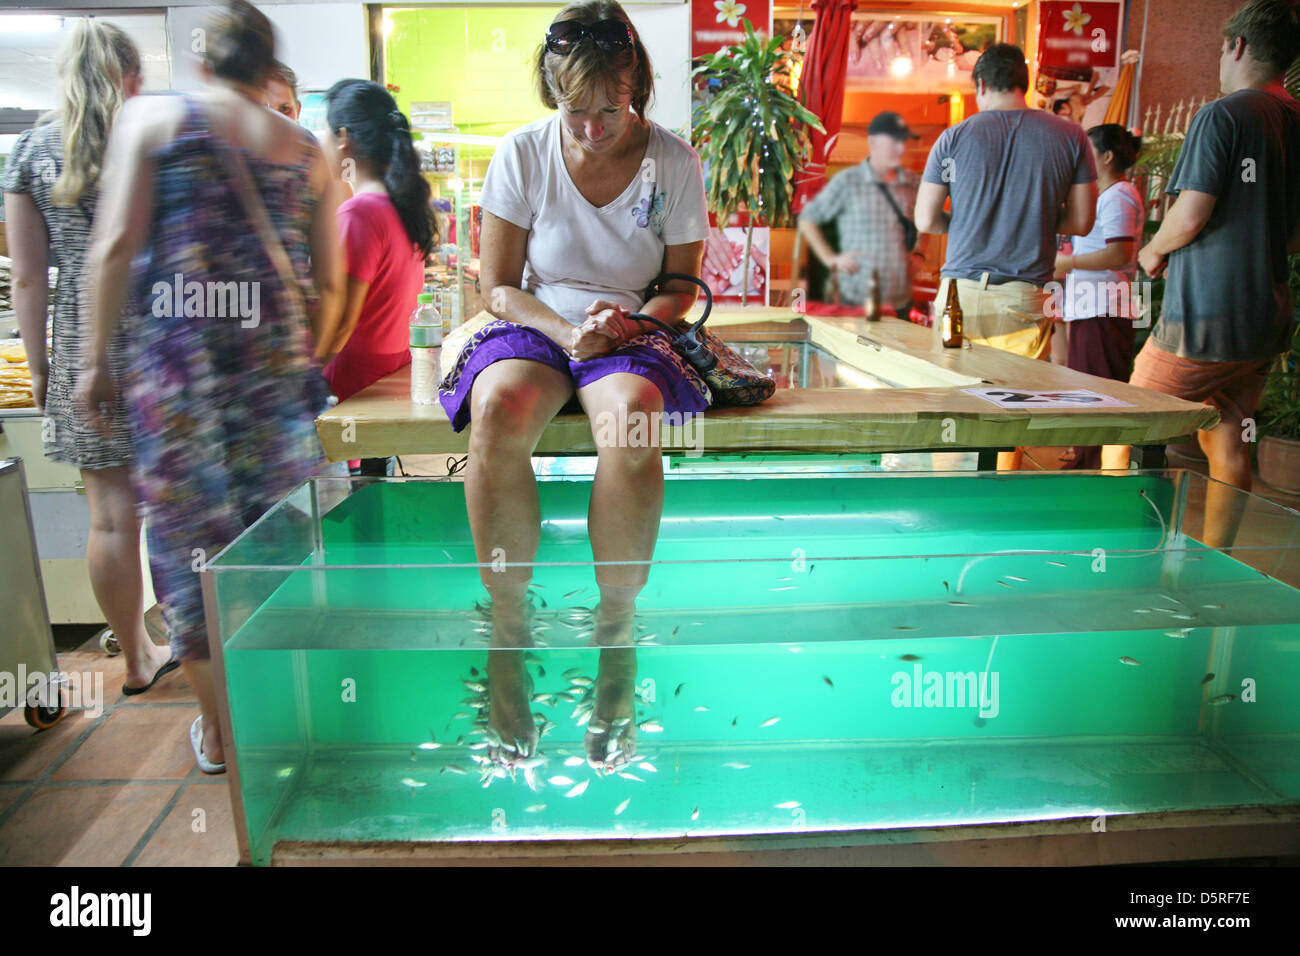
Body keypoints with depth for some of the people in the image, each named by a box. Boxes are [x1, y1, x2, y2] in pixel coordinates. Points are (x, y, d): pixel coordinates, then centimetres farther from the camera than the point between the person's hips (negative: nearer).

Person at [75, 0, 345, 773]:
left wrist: (98, 358, 1)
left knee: (190, 527, 7)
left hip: (176, 347, -2)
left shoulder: (151, 117, 6)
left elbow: (117, 244, -4)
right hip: (276, 352, 2)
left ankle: (219, 729, 18)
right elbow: (328, 284, 8)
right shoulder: (306, 150, 12)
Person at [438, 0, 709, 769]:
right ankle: (509, 628, -21)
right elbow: (500, 287, 2)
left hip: (633, 330, 0)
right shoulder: (523, 154, 0)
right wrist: (564, 330, -16)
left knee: (631, 415, -38)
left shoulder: (674, 161, 0)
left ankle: (615, 630, -20)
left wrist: (631, 322, -15)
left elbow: (680, 286, 6)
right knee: (497, 409, -36)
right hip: (535, 324, 1)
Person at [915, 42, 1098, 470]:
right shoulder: (1071, 136, 5)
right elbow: (1081, 222, 6)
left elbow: (925, 221, 1)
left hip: (961, 293, 0)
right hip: (1025, 298, 1)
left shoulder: (954, 137, 1)